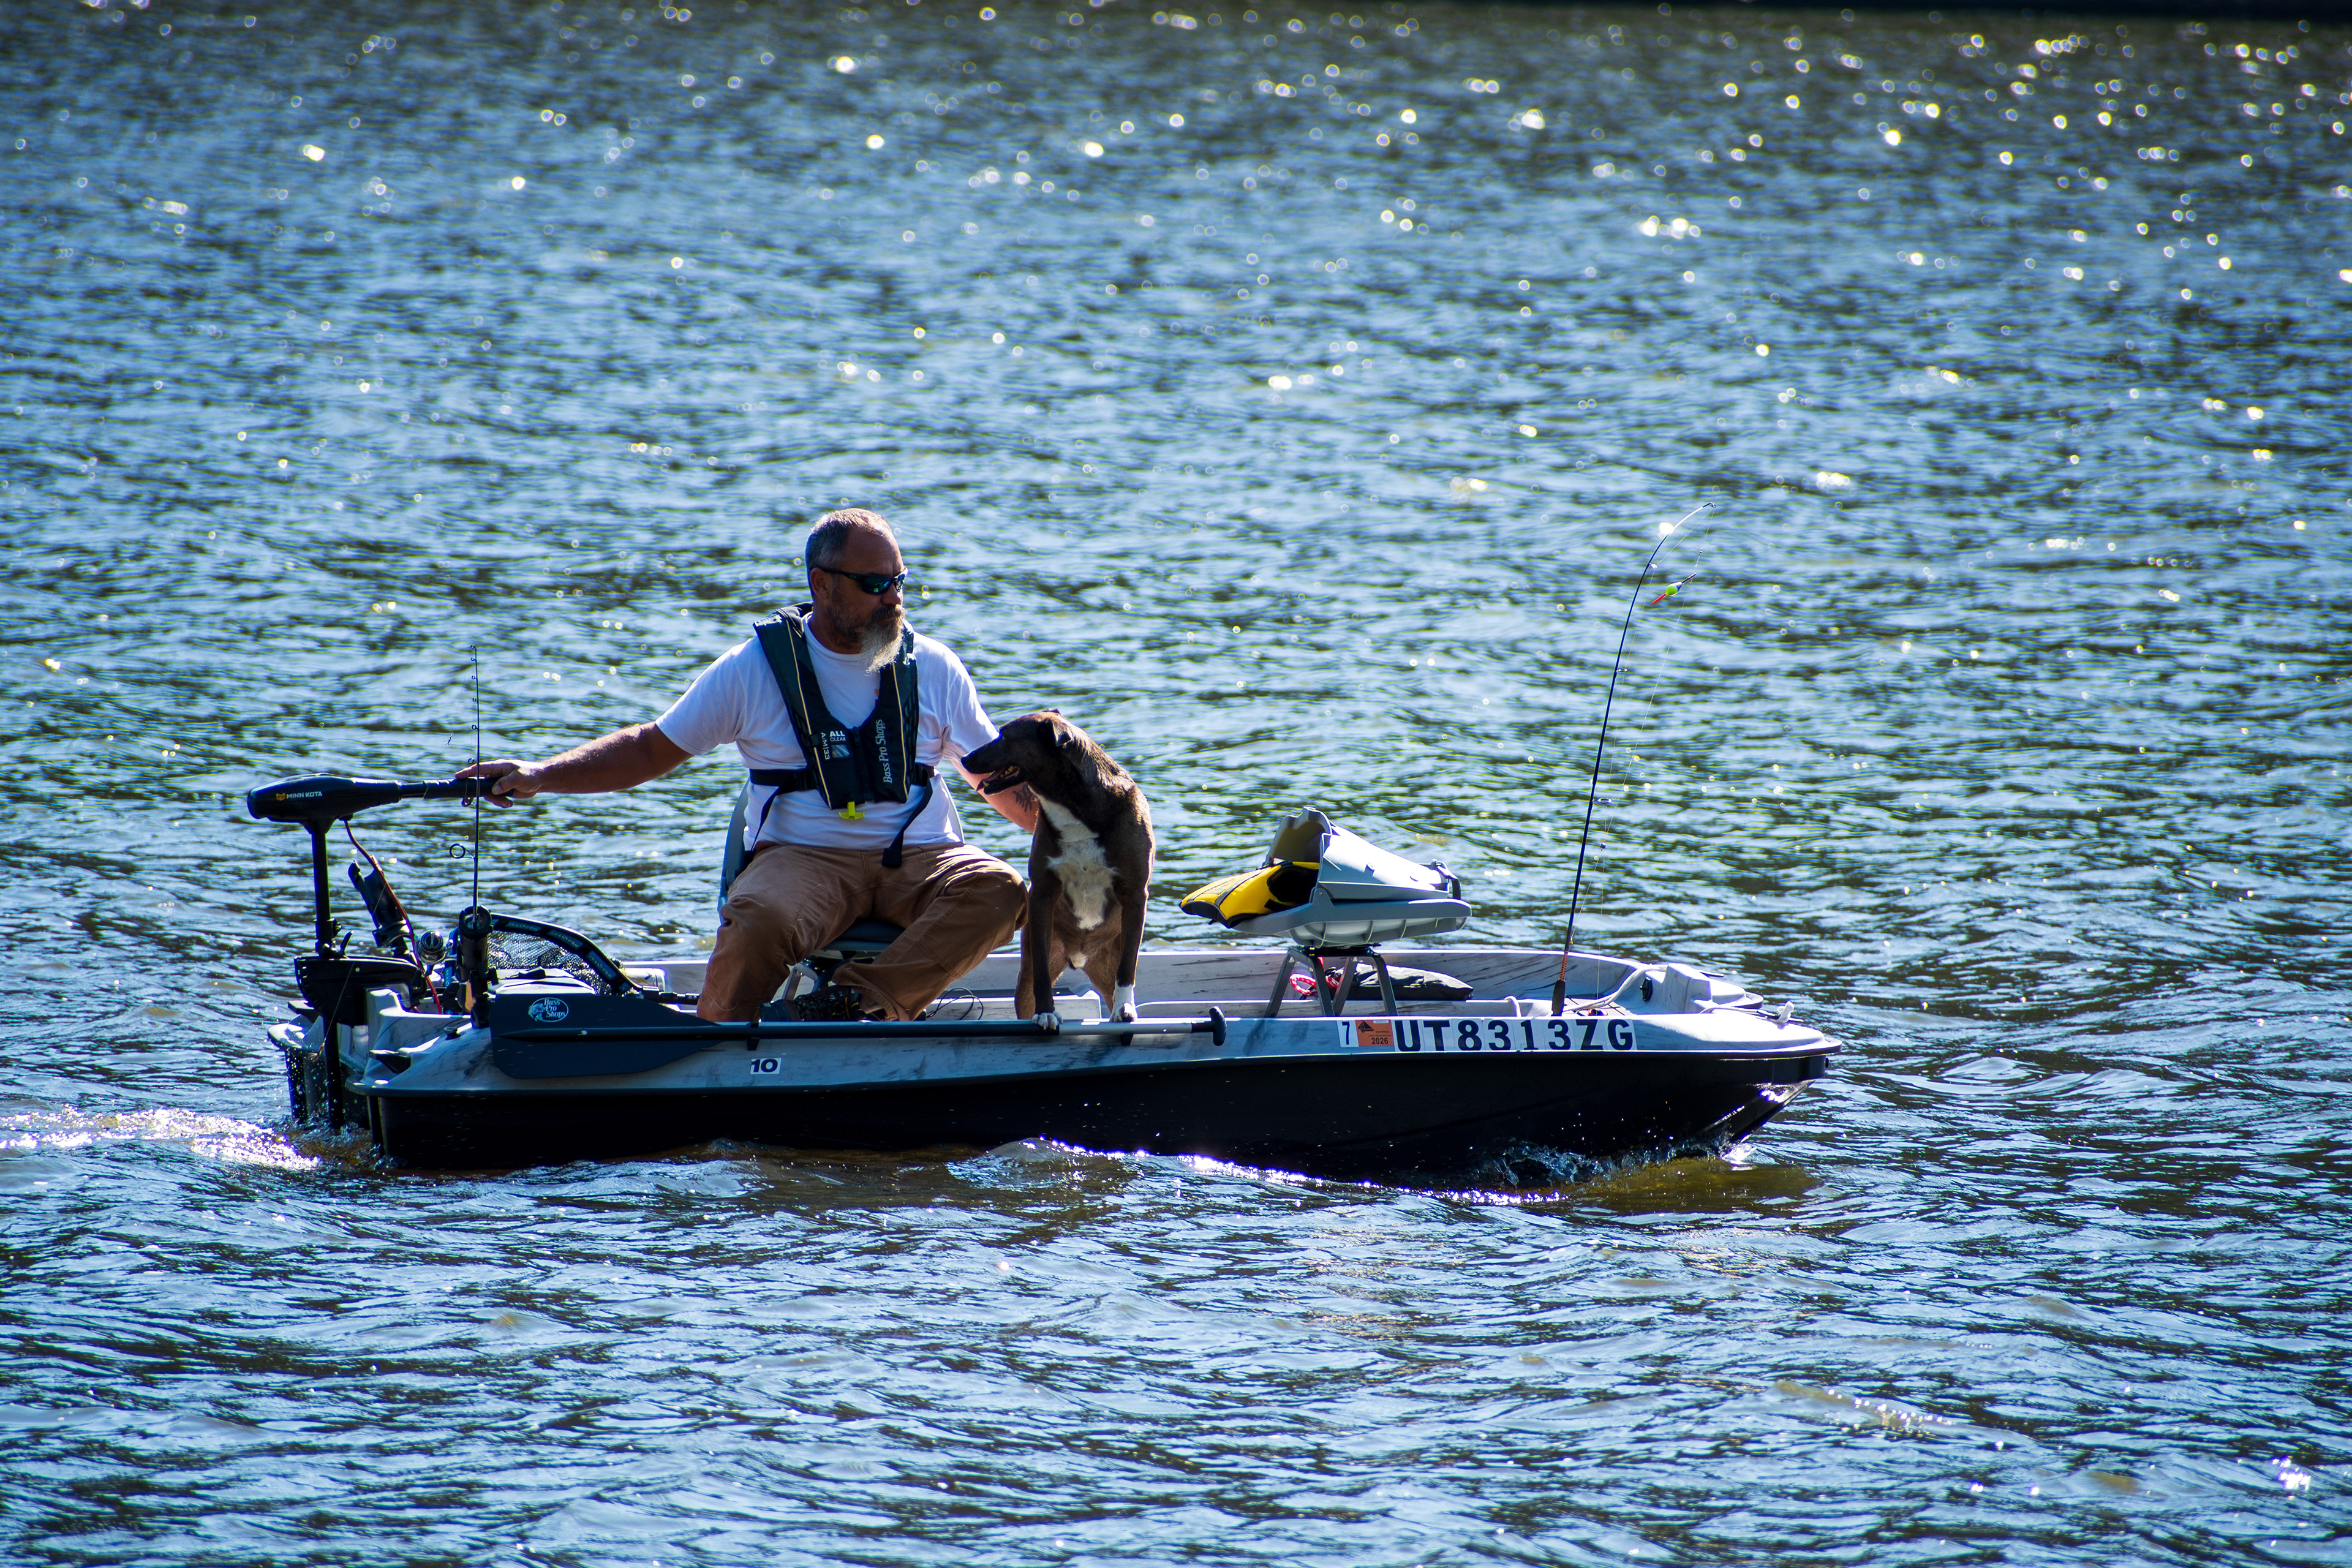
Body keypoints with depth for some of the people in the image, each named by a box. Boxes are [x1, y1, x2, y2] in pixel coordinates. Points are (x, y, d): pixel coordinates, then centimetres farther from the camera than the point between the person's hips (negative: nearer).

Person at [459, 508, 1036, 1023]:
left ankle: (859, 997, -42)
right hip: (803, 855, -2)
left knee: (996, 890, -32)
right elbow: (652, 748, 9)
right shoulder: (754, 668, 3)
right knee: (757, 920, -37)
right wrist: (539, 777, -1)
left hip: (920, 856, 2)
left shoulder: (933, 669, 9)